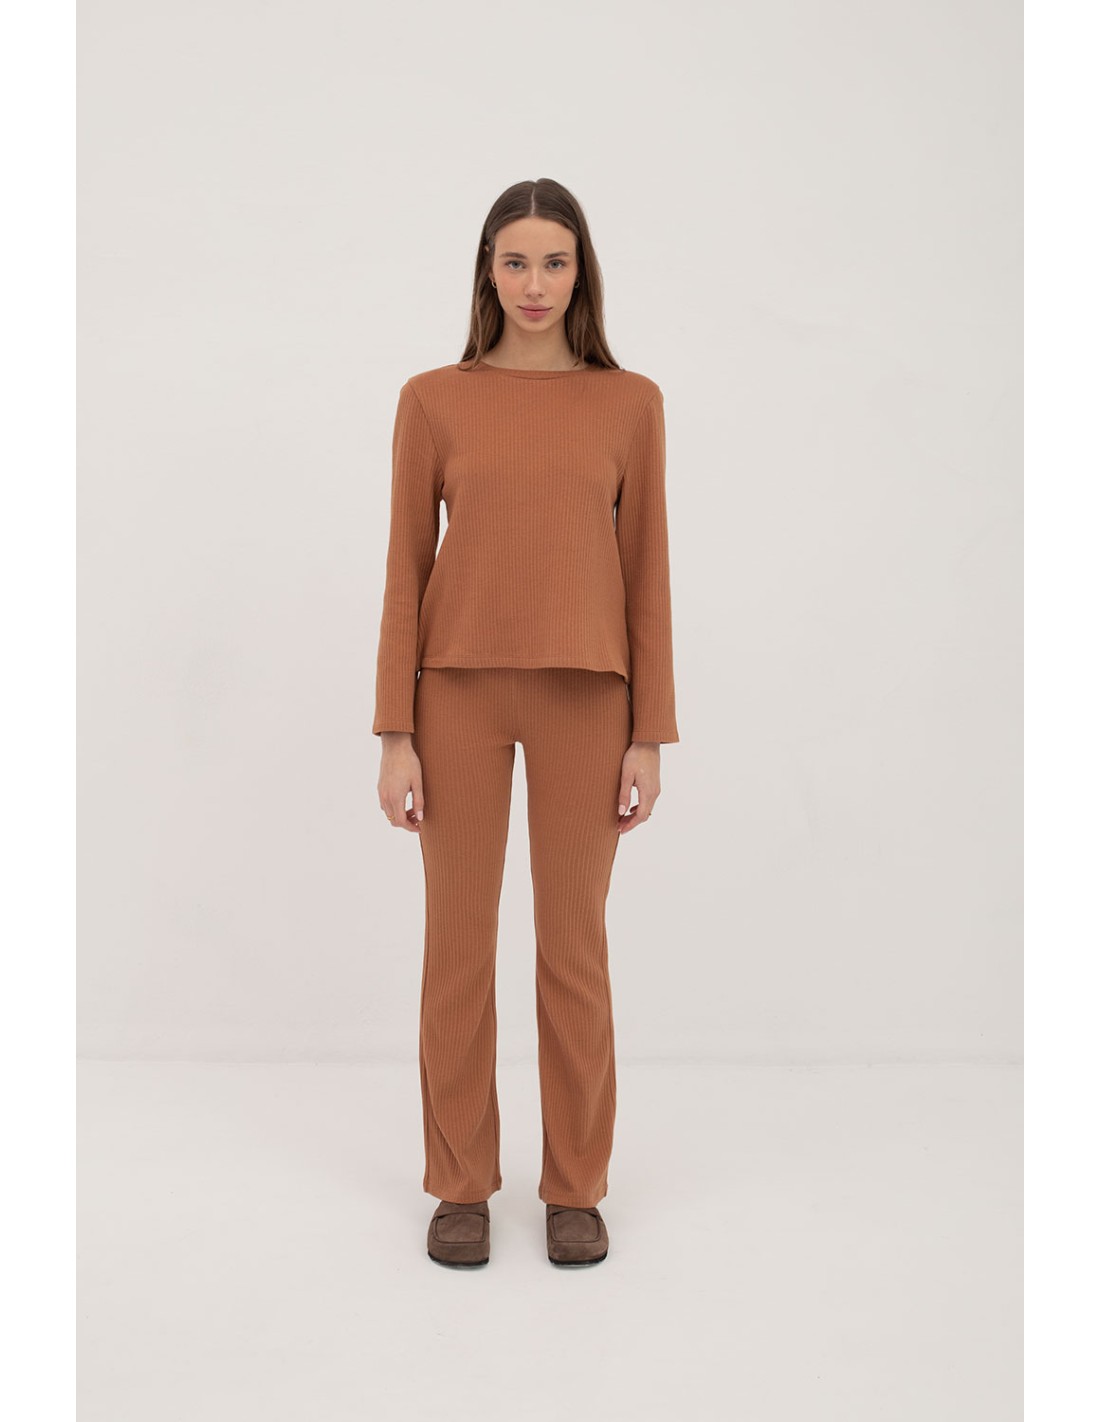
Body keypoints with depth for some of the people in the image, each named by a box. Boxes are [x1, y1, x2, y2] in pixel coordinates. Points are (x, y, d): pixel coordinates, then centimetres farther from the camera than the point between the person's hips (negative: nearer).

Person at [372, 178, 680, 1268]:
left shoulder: (629, 403, 5)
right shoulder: (432, 400, 3)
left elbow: (645, 574, 4)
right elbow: (406, 572, 2)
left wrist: (650, 736, -1)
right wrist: (395, 736, -3)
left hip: (582, 696, 0)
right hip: (459, 691, 0)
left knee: (574, 945, 6)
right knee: (458, 942, 6)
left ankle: (576, 1187, 23)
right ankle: (461, 1185, 23)